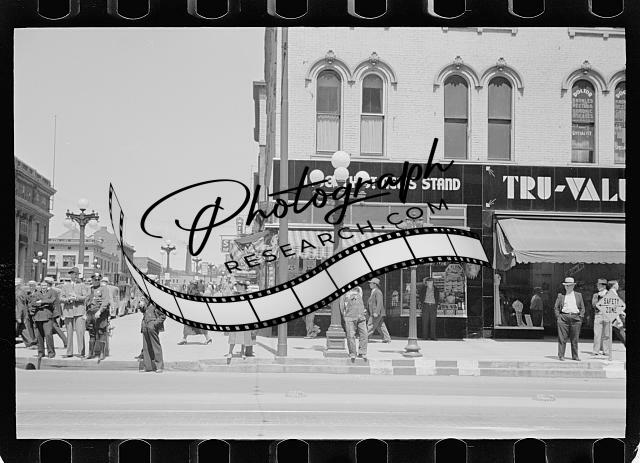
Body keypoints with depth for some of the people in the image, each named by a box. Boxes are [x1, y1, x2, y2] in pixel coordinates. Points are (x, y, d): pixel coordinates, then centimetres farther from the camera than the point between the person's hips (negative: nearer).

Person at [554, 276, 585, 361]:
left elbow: (582, 308, 16)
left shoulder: (578, 295, 14)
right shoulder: (561, 295, 10)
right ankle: (561, 356, 1)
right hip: (563, 318, -1)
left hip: (575, 318, 1)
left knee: (575, 339, 3)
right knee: (562, 338, -3)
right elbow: (556, 307, 11)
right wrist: (558, 316, 0)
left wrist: (581, 316, 4)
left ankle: (575, 356, 11)